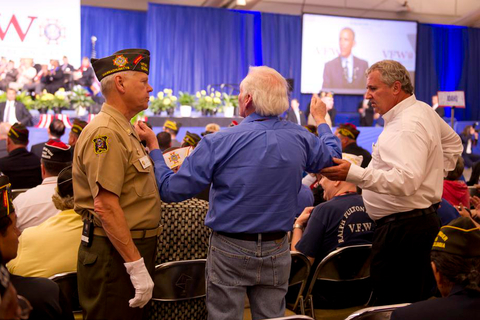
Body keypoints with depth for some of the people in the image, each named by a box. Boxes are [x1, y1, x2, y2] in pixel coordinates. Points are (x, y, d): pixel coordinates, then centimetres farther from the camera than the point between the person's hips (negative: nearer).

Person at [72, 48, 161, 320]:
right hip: (115, 254, -10)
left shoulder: (126, 132, 16)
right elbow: (106, 206, -24)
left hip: (134, 247, 10)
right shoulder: (106, 132, -16)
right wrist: (136, 266, -24)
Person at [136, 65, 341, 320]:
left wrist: (153, 146, 1)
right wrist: (321, 119, 34)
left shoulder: (219, 142, -17)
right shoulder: (300, 138, -5)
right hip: (277, 251, 4)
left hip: (230, 251, -3)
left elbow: (171, 190, -12)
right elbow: (333, 156, 18)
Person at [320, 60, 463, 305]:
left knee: (391, 306, -6)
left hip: (402, 228, -11)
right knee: (416, 301, 15)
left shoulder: (406, 127, -19)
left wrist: (354, 174, -34)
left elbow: (406, 181, -30)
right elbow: (453, 143, 30)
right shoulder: (423, 110, 13)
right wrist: (434, 172, 22)